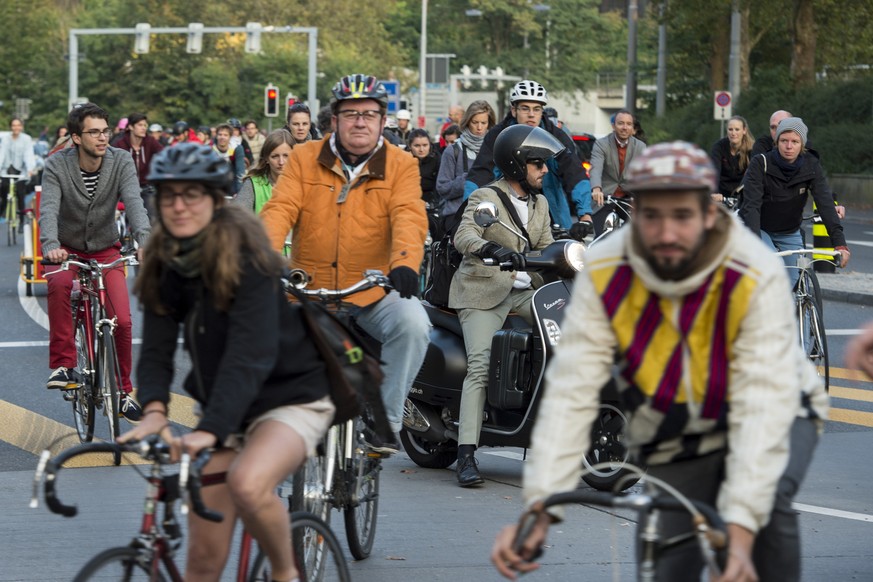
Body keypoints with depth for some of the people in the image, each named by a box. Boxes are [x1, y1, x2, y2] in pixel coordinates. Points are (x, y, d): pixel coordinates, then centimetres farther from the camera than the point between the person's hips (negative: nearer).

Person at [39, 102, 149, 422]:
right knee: (59, 284, -36)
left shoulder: (121, 161, -15)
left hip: (106, 249, 2)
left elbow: (134, 202, -27)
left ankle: (123, 390, 14)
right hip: (68, 249, -2)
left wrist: (144, 240, -46)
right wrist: (51, 247, -51)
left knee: (122, 320, -9)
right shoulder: (57, 166, -19)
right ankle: (63, 365, -25)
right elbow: (48, 209, -31)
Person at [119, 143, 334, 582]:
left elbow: (249, 355, -30)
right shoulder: (163, 265, -2)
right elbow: (156, 348, -9)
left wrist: (210, 429, -41)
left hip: (290, 395, -6)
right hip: (222, 406, 6)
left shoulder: (245, 256, -21)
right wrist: (154, 408, -29)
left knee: (248, 483, -35)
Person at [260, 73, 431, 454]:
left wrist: (405, 262, -34)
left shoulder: (401, 166, 4)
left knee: (413, 324, -28)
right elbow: (280, 209, -6)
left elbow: (409, 218, -13)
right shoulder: (304, 159, 7)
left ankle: (386, 420, -13)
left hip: (374, 292, -1)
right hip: (309, 290, 1)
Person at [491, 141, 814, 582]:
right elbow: (571, 394, -25)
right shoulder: (604, 274, -22)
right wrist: (539, 509, -37)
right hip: (671, 447, 2)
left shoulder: (757, 277, -29)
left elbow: (764, 405, -36)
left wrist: (740, 532, -46)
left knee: (768, 499, -32)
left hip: (751, 428, -2)